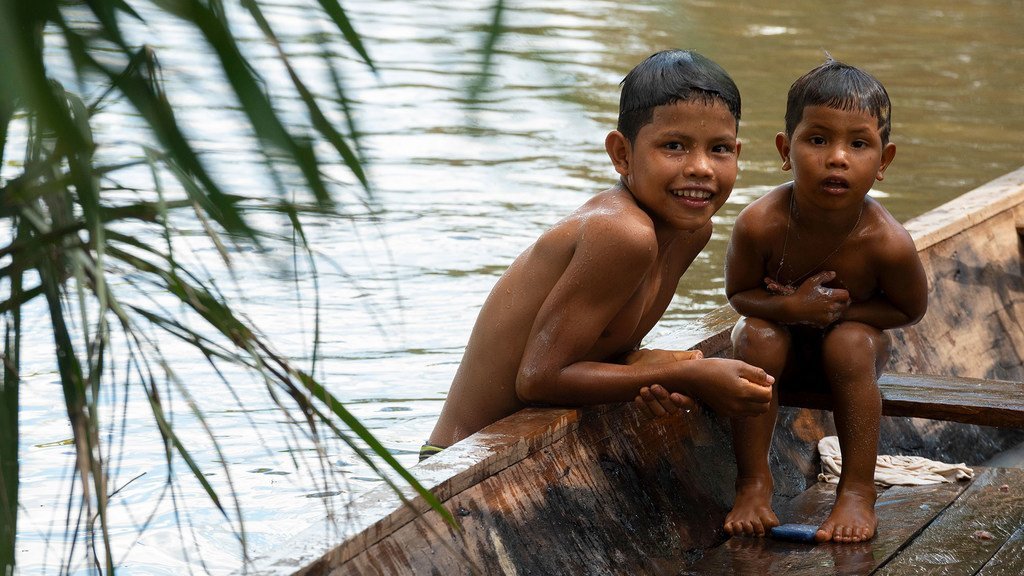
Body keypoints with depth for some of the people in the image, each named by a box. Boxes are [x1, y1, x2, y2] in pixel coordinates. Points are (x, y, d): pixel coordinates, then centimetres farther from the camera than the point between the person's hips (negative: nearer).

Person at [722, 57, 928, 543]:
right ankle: (753, 483, -19)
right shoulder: (760, 224, -30)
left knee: (851, 344, -32)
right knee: (757, 338, -30)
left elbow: (910, 310, -11)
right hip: (784, 341, 1)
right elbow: (739, 294, -13)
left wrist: (841, 308, -26)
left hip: (853, 335, -1)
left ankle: (857, 490, -22)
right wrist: (793, 308, -33)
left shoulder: (887, 243, -30)